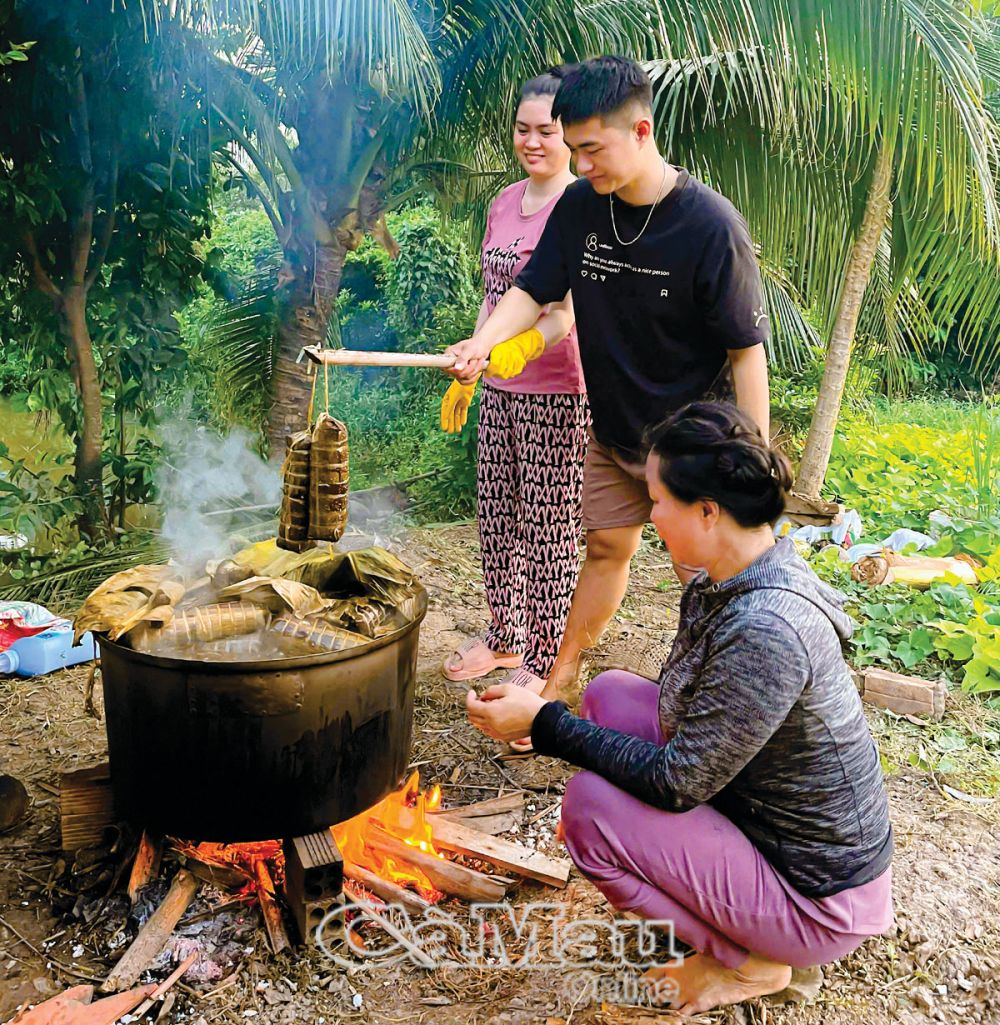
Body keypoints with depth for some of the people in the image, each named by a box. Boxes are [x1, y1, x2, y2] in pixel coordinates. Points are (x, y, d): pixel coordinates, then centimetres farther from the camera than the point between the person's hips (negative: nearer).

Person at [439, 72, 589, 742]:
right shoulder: (505, 203, 12)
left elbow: (563, 318, -21)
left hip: (558, 392, -8)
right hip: (501, 390, 8)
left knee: (550, 526, 2)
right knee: (498, 519, 15)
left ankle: (544, 663, 16)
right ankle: (504, 637, 34)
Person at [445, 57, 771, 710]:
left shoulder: (711, 225, -23)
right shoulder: (579, 207, -6)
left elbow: (747, 349, -19)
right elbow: (533, 291, 1)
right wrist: (484, 341, -20)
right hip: (613, 430, 5)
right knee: (606, 551, 19)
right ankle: (561, 681, 36)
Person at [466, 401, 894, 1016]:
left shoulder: (765, 632, -33)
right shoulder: (722, 588, -4)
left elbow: (675, 783, -25)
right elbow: (682, 714, 9)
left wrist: (544, 723, -19)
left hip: (820, 903, -9)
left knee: (589, 808, -18)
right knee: (612, 693, 2)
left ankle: (747, 962, 3)